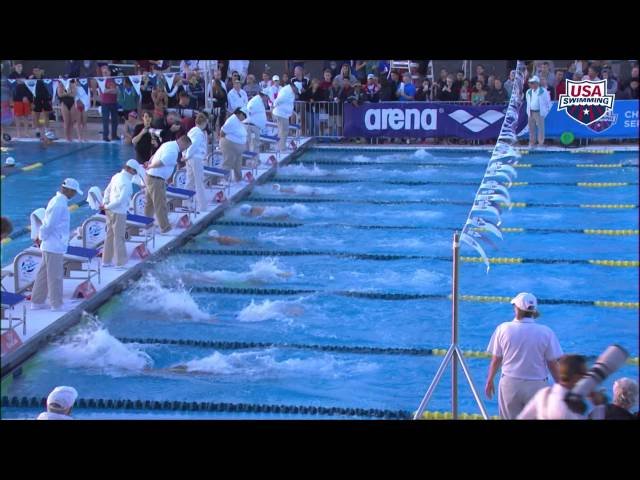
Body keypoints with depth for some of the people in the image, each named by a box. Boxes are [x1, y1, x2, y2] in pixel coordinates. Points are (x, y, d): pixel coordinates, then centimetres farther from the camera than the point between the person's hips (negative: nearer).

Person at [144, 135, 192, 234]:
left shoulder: (168, 144, 12)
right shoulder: (173, 152, -21)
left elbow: (154, 157, 21)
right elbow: (160, 162, -28)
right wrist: (150, 166, -13)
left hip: (150, 177, 10)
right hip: (156, 180, -10)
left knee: (149, 203, 20)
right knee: (160, 205, 1)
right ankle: (165, 227, 9)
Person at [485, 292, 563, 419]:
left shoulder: (503, 329, -7)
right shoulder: (546, 332, -10)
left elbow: (496, 359, 1)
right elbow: (553, 364, -5)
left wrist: (489, 381, 16)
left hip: (510, 384, 1)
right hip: (537, 385, -1)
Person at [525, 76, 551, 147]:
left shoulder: (543, 92, -6)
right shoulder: (528, 92, 9)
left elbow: (548, 102, -1)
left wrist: (545, 112, -3)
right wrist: (528, 111, 14)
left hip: (539, 113, -5)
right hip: (531, 113, 5)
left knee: (540, 128, -3)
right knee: (531, 128, 7)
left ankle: (541, 143, 2)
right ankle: (531, 143, 14)